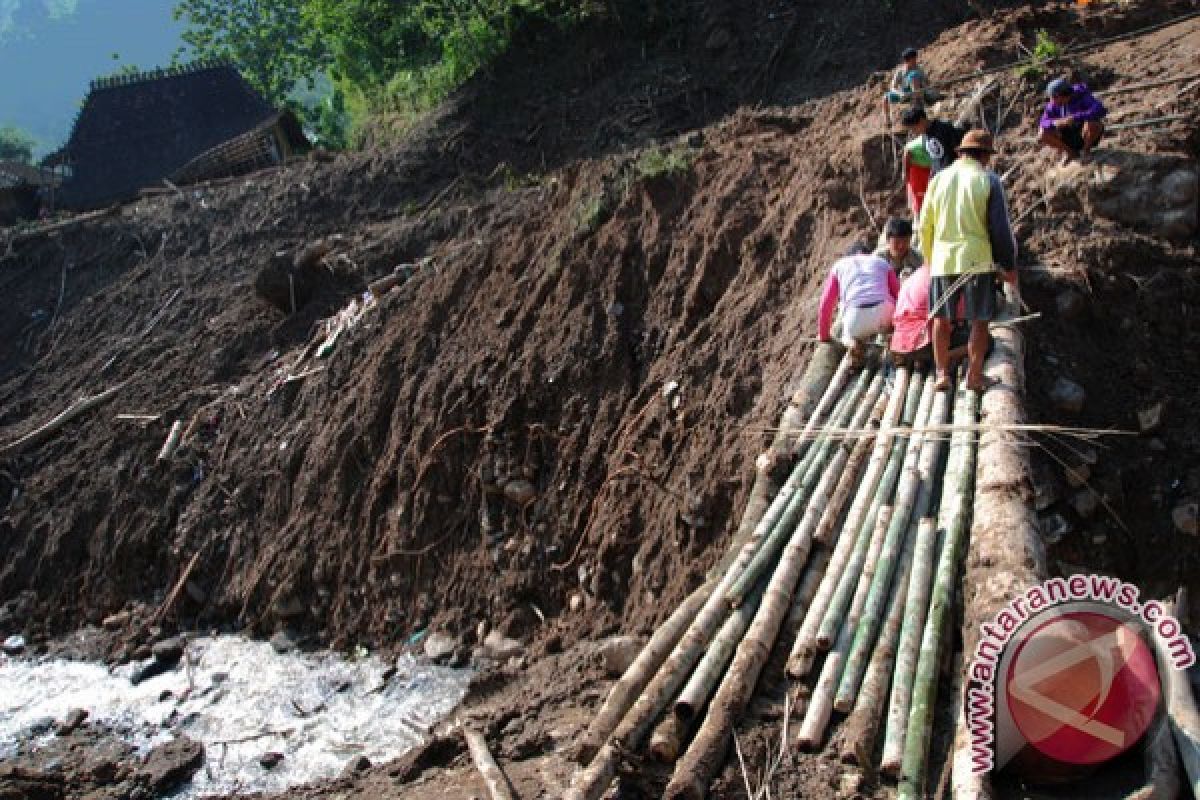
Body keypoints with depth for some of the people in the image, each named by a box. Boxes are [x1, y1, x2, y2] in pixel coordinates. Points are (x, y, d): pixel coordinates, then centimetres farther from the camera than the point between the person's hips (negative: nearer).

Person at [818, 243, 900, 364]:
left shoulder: (839, 265, 27)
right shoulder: (881, 262, 29)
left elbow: (825, 304, 23)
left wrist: (824, 335, 35)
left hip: (855, 317, -2)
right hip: (883, 312, 2)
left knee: (849, 338, 30)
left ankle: (853, 343, -3)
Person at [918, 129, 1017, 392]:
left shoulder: (939, 179, 8)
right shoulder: (988, 180, -3)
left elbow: (925, 226, 11)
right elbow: (1000, 228, -5)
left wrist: (930, 259, 22)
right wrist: (1009, 266, 4)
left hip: (943, 260, 3)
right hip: (977, 261, -3)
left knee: (942, 319, 11)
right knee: (980, 320, 6)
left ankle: (942, 373, 10)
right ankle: (974, 374, 6)